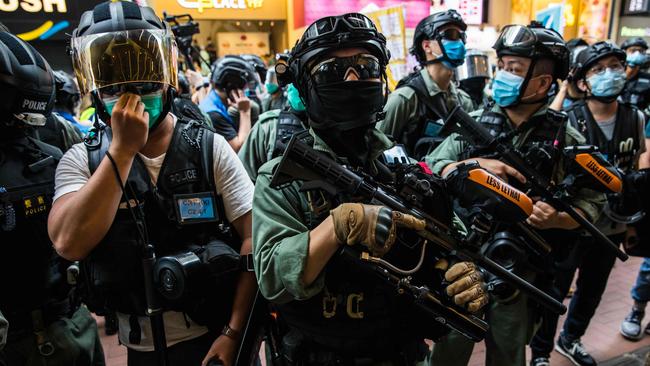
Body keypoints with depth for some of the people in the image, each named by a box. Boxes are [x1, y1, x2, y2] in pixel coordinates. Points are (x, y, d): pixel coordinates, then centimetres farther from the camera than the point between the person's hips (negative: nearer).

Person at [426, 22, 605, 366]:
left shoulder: (566, 140, -7)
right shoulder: (474, 122, -3)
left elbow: (592, 202, -2)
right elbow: (432, 169, -5)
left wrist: (556, 219, -22)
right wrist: (476, 164, -21)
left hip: (519, 272, 0)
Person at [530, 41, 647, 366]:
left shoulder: (636, 119, -1)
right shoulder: (568, 120, -16)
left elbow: (635, 173, 11)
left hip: (612, 227, 6)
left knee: (592, 290, 22)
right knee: (554, 292, 7)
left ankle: (570, 339, 45)